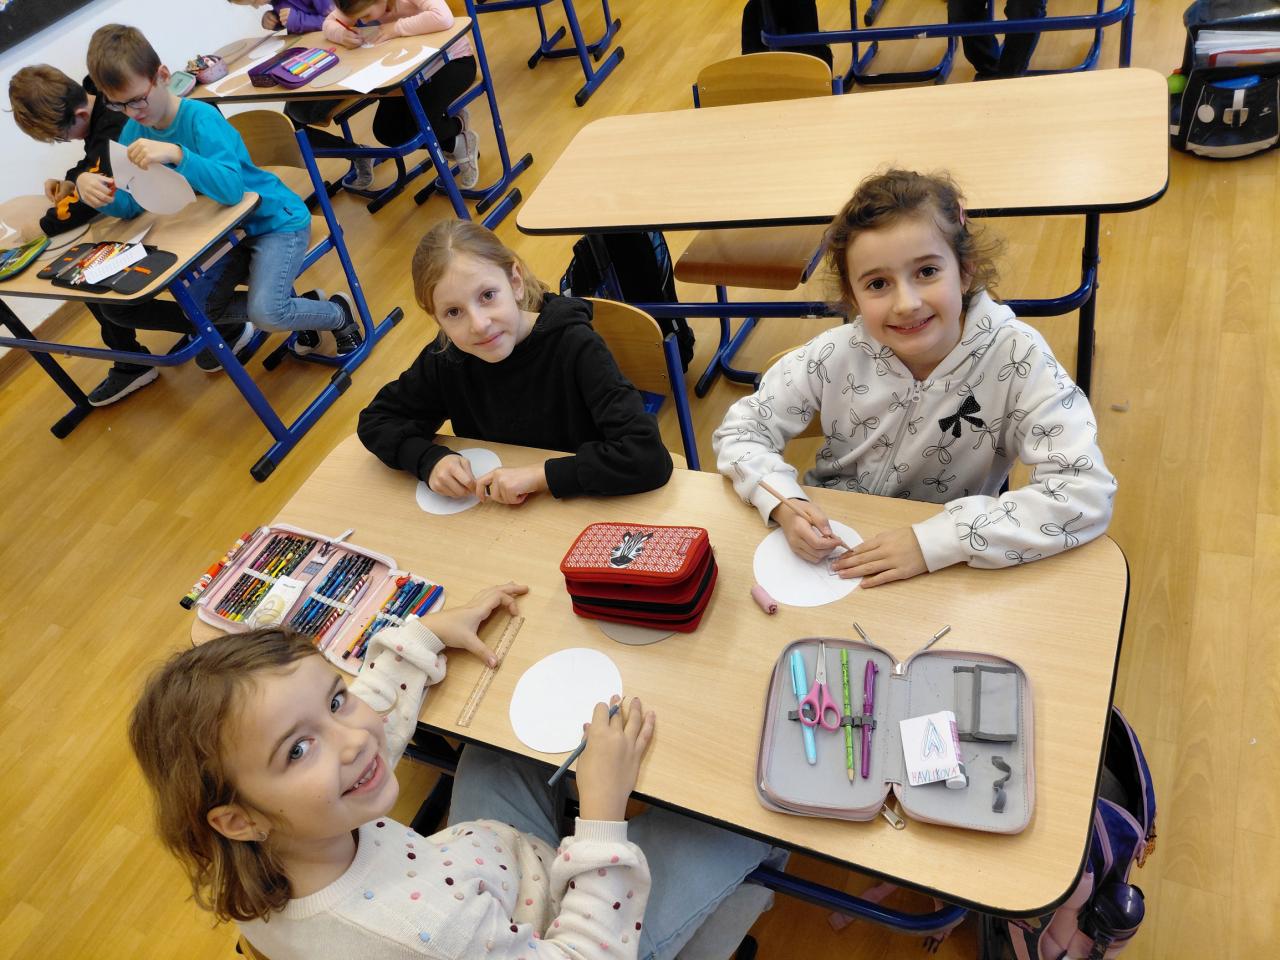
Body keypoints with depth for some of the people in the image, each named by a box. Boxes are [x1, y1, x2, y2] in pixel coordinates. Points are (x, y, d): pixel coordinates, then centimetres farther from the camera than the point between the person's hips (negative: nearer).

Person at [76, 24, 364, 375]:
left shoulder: (200, 118, -22)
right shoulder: (135, 132, -2)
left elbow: (231, 187, -35)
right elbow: (129, 204, -6)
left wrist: (177, 154, -48)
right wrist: (93, 188, -26)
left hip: (278, 221, -7)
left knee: (265, 312, -28)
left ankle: (338, 313, 1)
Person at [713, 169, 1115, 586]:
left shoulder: (1014, 357, -20)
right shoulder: (836, 355, -15)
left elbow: (1086, 492, -24)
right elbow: (741, 429, -5)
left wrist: (935, 540, -30)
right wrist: (783, 503, -24)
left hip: (945, 571, 0)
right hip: (832, 550, 0)